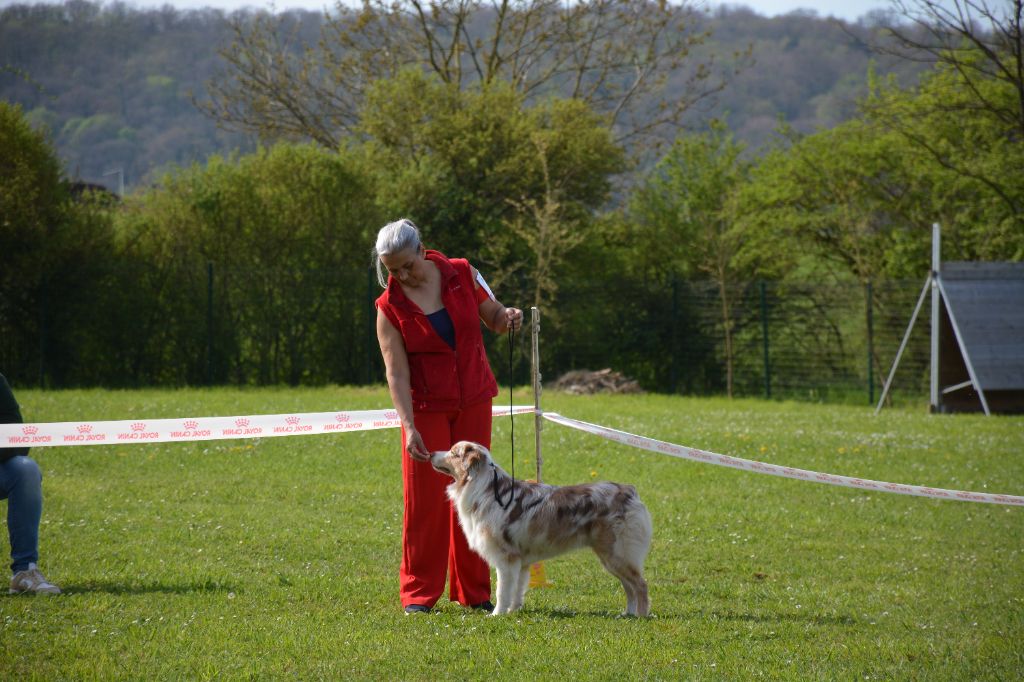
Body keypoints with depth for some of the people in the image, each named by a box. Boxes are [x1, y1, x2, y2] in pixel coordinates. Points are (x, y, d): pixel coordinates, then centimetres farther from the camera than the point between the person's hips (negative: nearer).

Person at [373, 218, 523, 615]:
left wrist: (507, 318, -14)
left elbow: (493, 318, 11)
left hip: (473, 403, 2)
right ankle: (418, 593, 3)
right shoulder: (390, 307, -9)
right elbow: (396, 372, -15)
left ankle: (474, 591, 11)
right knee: (425, 497, -4)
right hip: (426, 408, -2)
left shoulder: (461, 275, -3)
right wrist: (409, 428, -24)